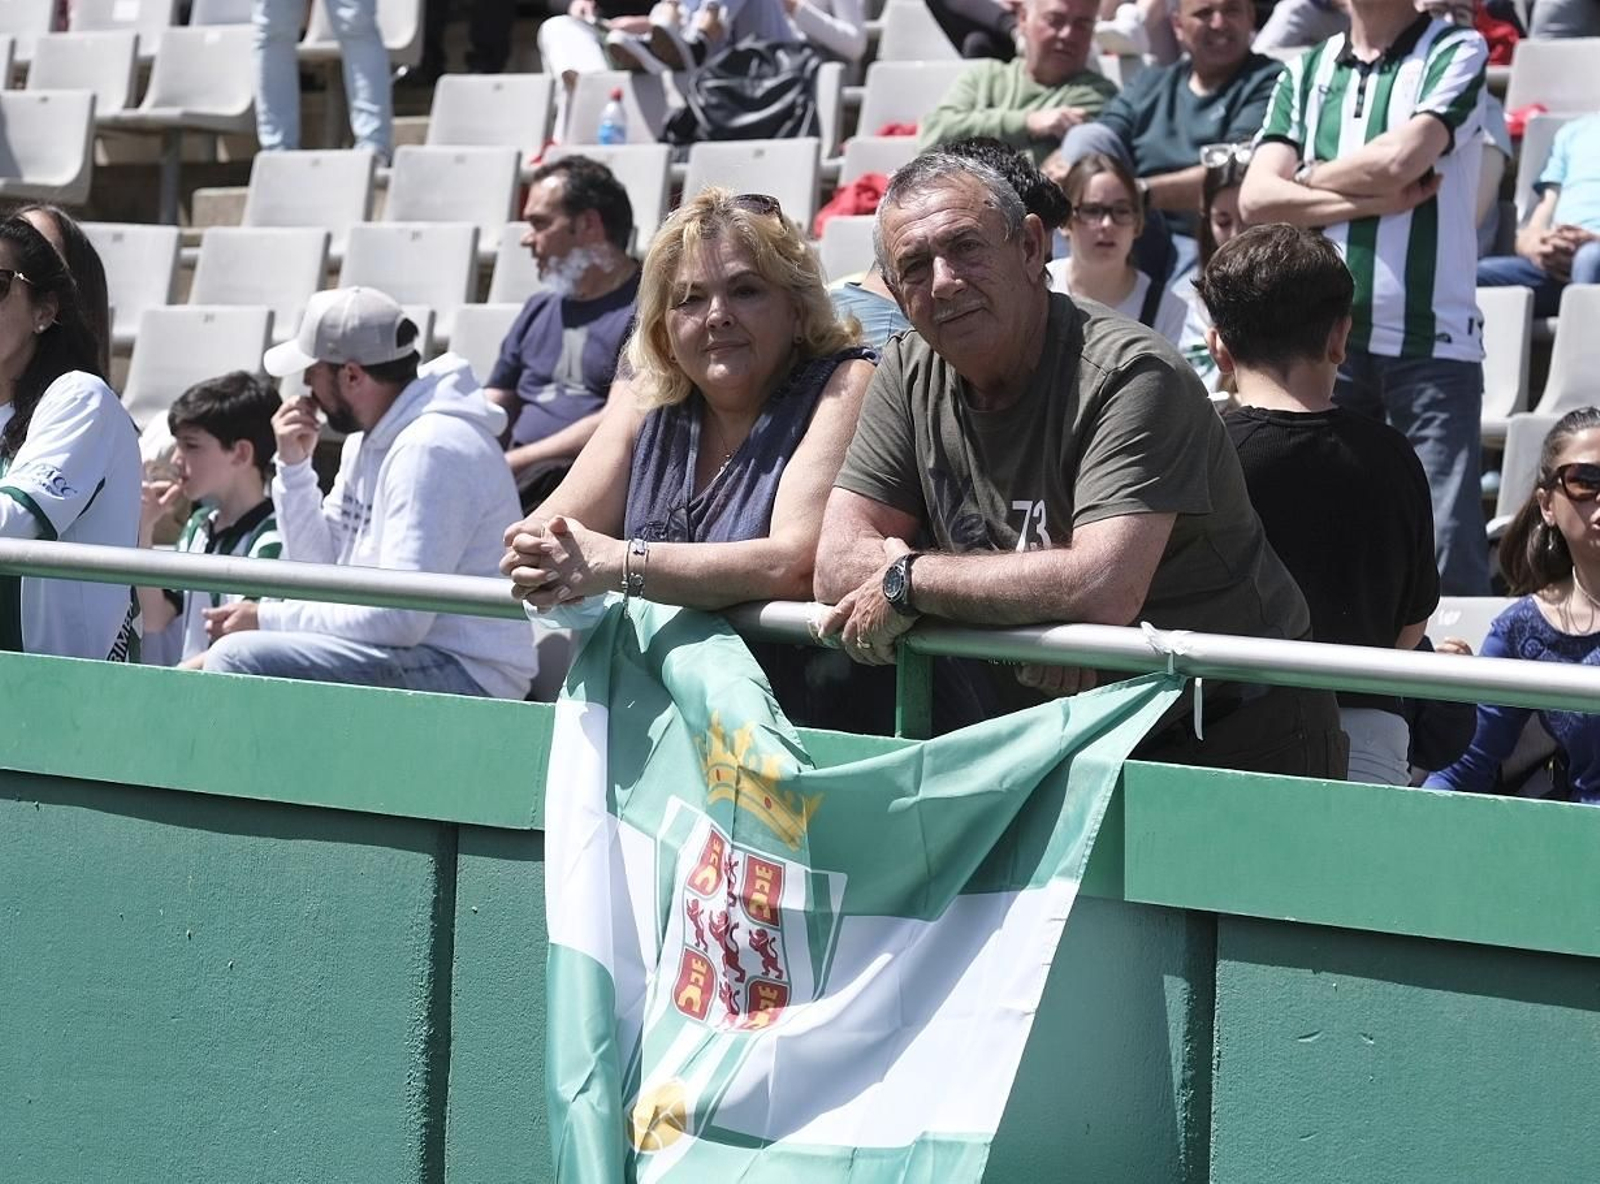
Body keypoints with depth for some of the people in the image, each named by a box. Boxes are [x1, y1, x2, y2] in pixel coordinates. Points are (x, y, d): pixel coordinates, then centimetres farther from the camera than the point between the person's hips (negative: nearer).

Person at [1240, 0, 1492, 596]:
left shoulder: (1456, 53, 3)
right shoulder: (1304, 74, 15)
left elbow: (1398, 159, -12)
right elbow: (1257, 197, 3)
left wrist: (1310, 178, 5)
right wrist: (1374, 200, -6)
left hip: (1431, 339, -4)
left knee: (1449, 547, -9)